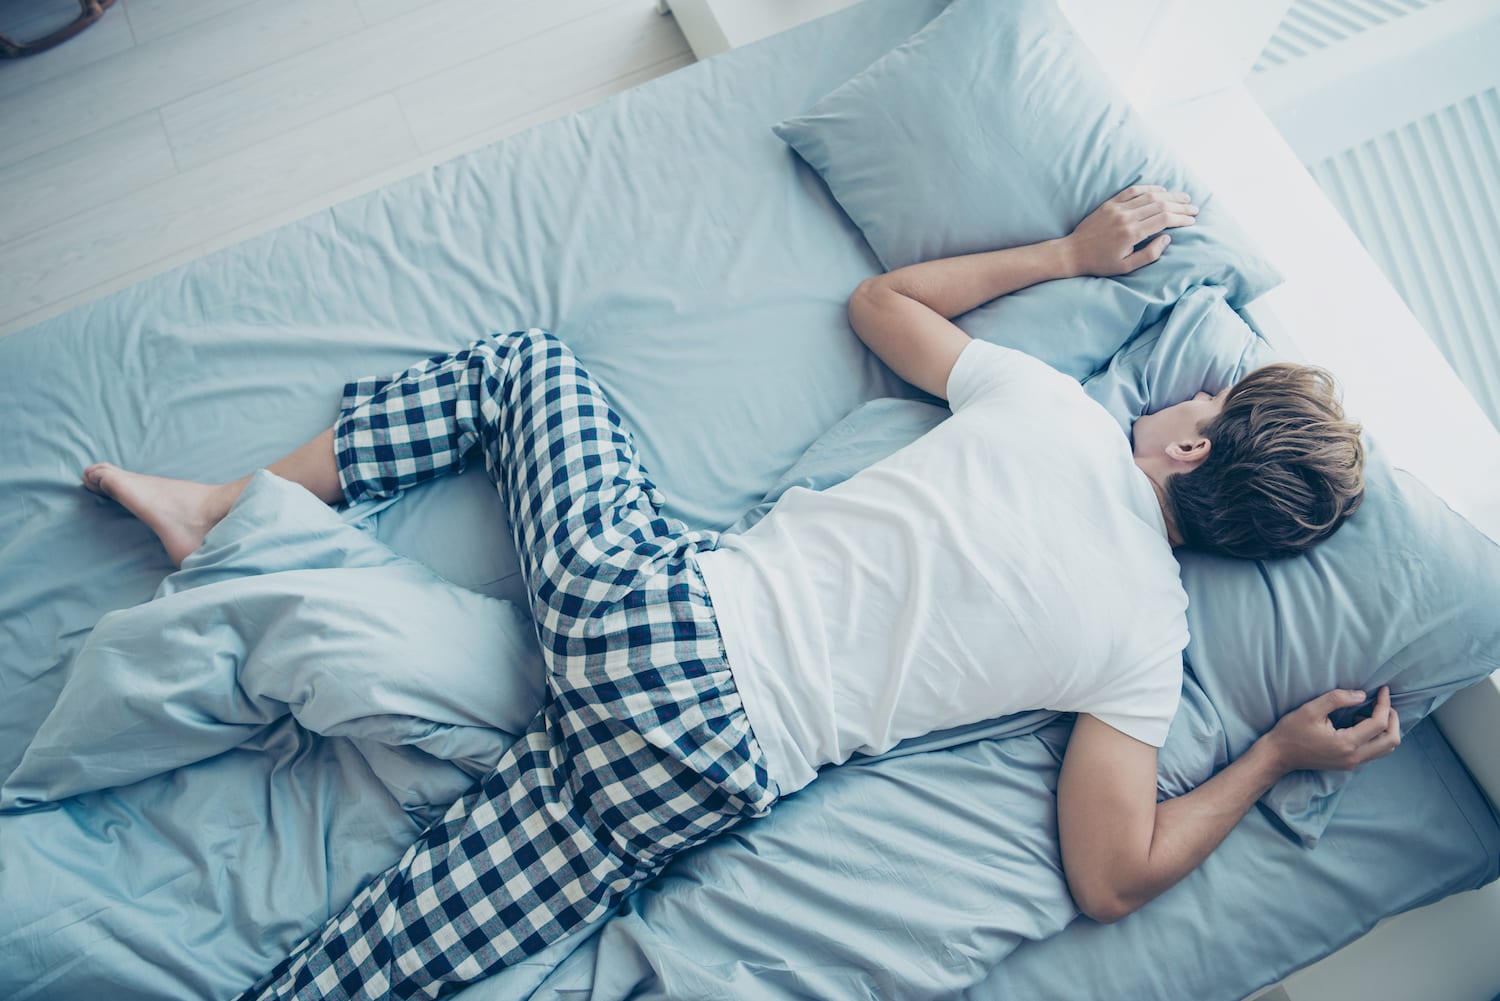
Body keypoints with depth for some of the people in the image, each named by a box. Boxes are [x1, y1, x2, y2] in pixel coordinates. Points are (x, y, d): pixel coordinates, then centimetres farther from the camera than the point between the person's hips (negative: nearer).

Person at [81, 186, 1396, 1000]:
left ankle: (229, 509, 22)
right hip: (719, 759, 0)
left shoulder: (1055, 404, 0)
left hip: (655, 596, 0)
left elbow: (878, 300, 15)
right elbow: (1115, 877, 2)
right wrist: (1279, 756, 12)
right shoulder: (1149, 637, 0)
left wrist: (1069, 251, 22)